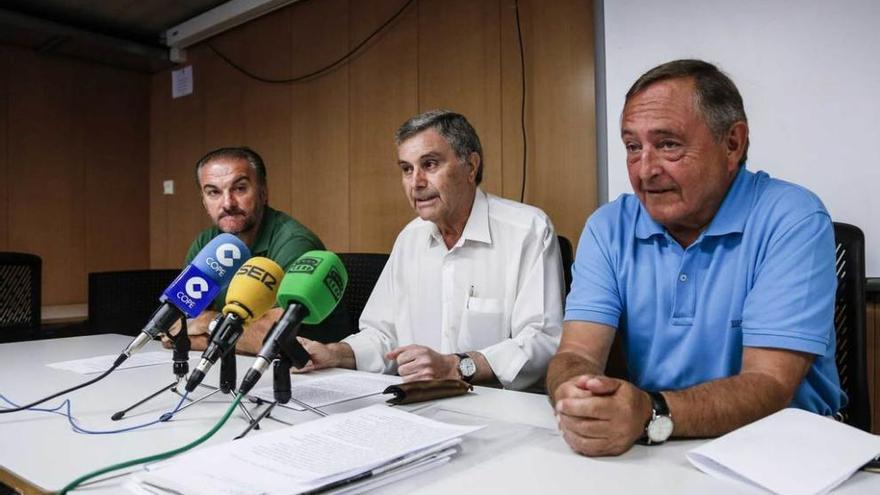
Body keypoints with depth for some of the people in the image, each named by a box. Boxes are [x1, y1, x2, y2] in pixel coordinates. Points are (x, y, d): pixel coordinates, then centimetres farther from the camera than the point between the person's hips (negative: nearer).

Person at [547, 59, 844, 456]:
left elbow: (770, 384, -20)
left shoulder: (793, 219, -11)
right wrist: (577, 404, -32)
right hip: (646, 452, 3)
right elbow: (577, 354, -9)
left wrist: (652, 414, -36)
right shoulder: (608, 227, -1)